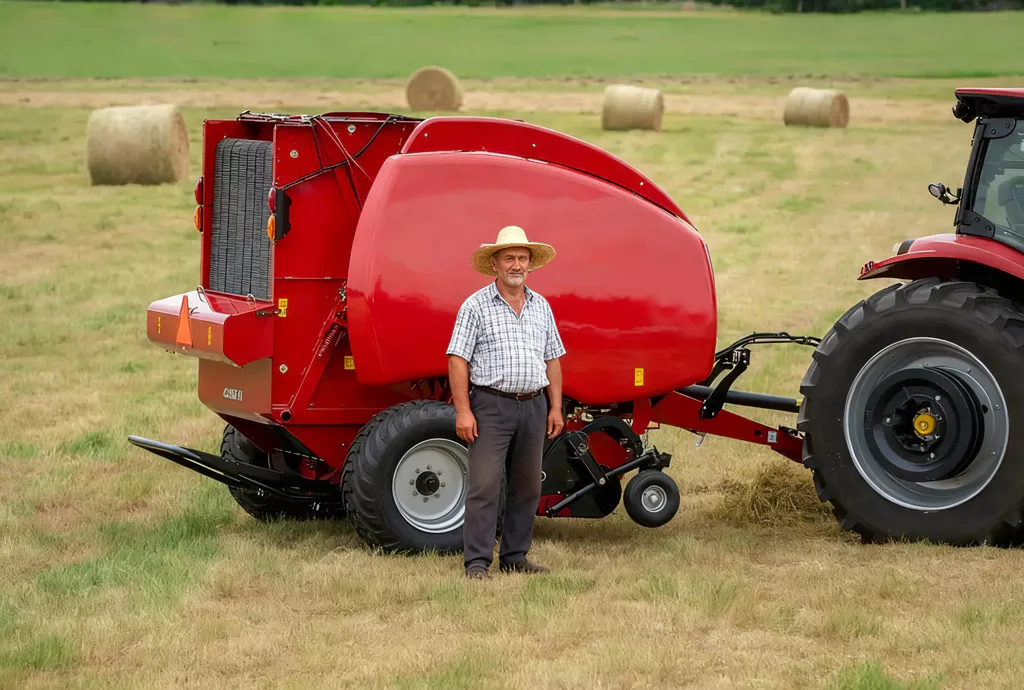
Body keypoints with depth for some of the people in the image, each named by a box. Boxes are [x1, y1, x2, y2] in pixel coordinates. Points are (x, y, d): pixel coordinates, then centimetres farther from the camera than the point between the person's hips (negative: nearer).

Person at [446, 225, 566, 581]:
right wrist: (463, 411, -15)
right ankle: (477, 562, -7)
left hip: (533, 407, 6)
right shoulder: (476, 306, -4)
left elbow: (552, 359, 16)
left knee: (527, 487, 9)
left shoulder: (541, 307, 12)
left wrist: (555, 408, 9)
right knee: (485, 485, -9)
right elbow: (458, 359, -7)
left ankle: (514, 558, 18)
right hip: (492, 405, -6)